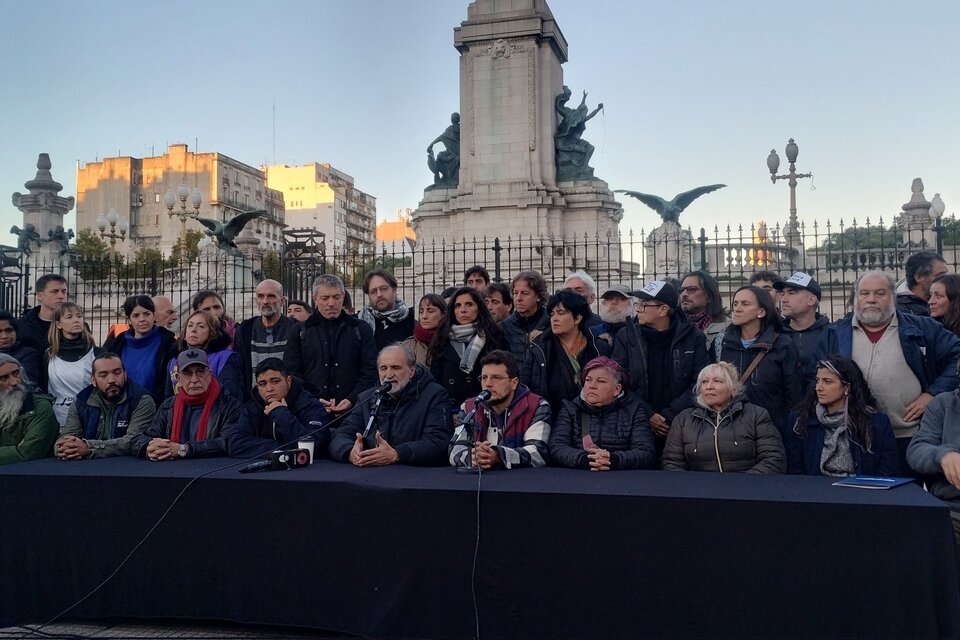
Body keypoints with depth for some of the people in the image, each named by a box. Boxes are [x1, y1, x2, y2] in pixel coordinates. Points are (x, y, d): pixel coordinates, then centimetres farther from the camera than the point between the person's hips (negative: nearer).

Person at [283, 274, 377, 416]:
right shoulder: (300, 332, 11)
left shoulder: (361, 329, 10)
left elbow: (370, 372, 3)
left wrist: (352, 400, -12)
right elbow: (292, 374, 5)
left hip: (352, 409, 0)